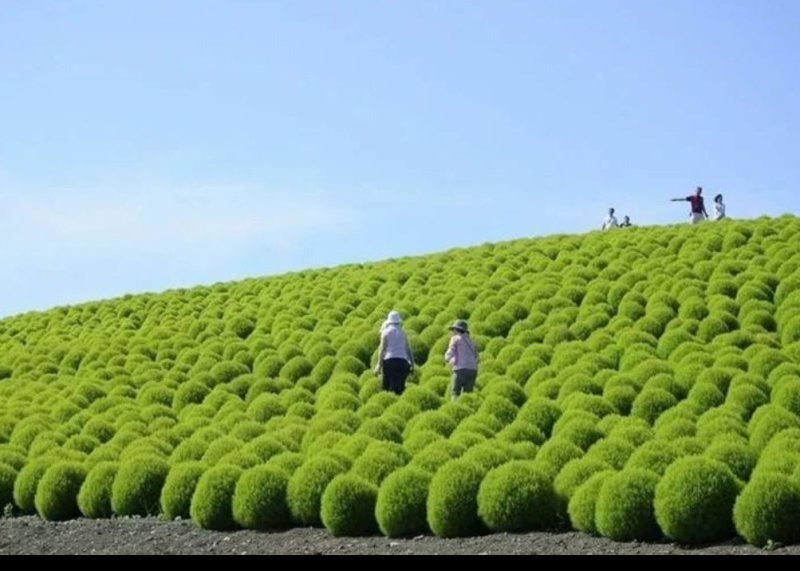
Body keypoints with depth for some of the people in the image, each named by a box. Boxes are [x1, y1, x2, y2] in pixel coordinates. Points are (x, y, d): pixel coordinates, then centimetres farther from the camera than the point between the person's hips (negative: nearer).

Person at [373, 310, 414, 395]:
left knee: (388, 385, -2)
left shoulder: (386, 332, 3)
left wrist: (379, 364, -5)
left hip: (389, 360, -3)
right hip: (402, 360, 3)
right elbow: (408, 349, 12)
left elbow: (382, 349, -4)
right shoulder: (403, 333, 14)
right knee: (400, 386, 4)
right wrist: (412, 363, 17)